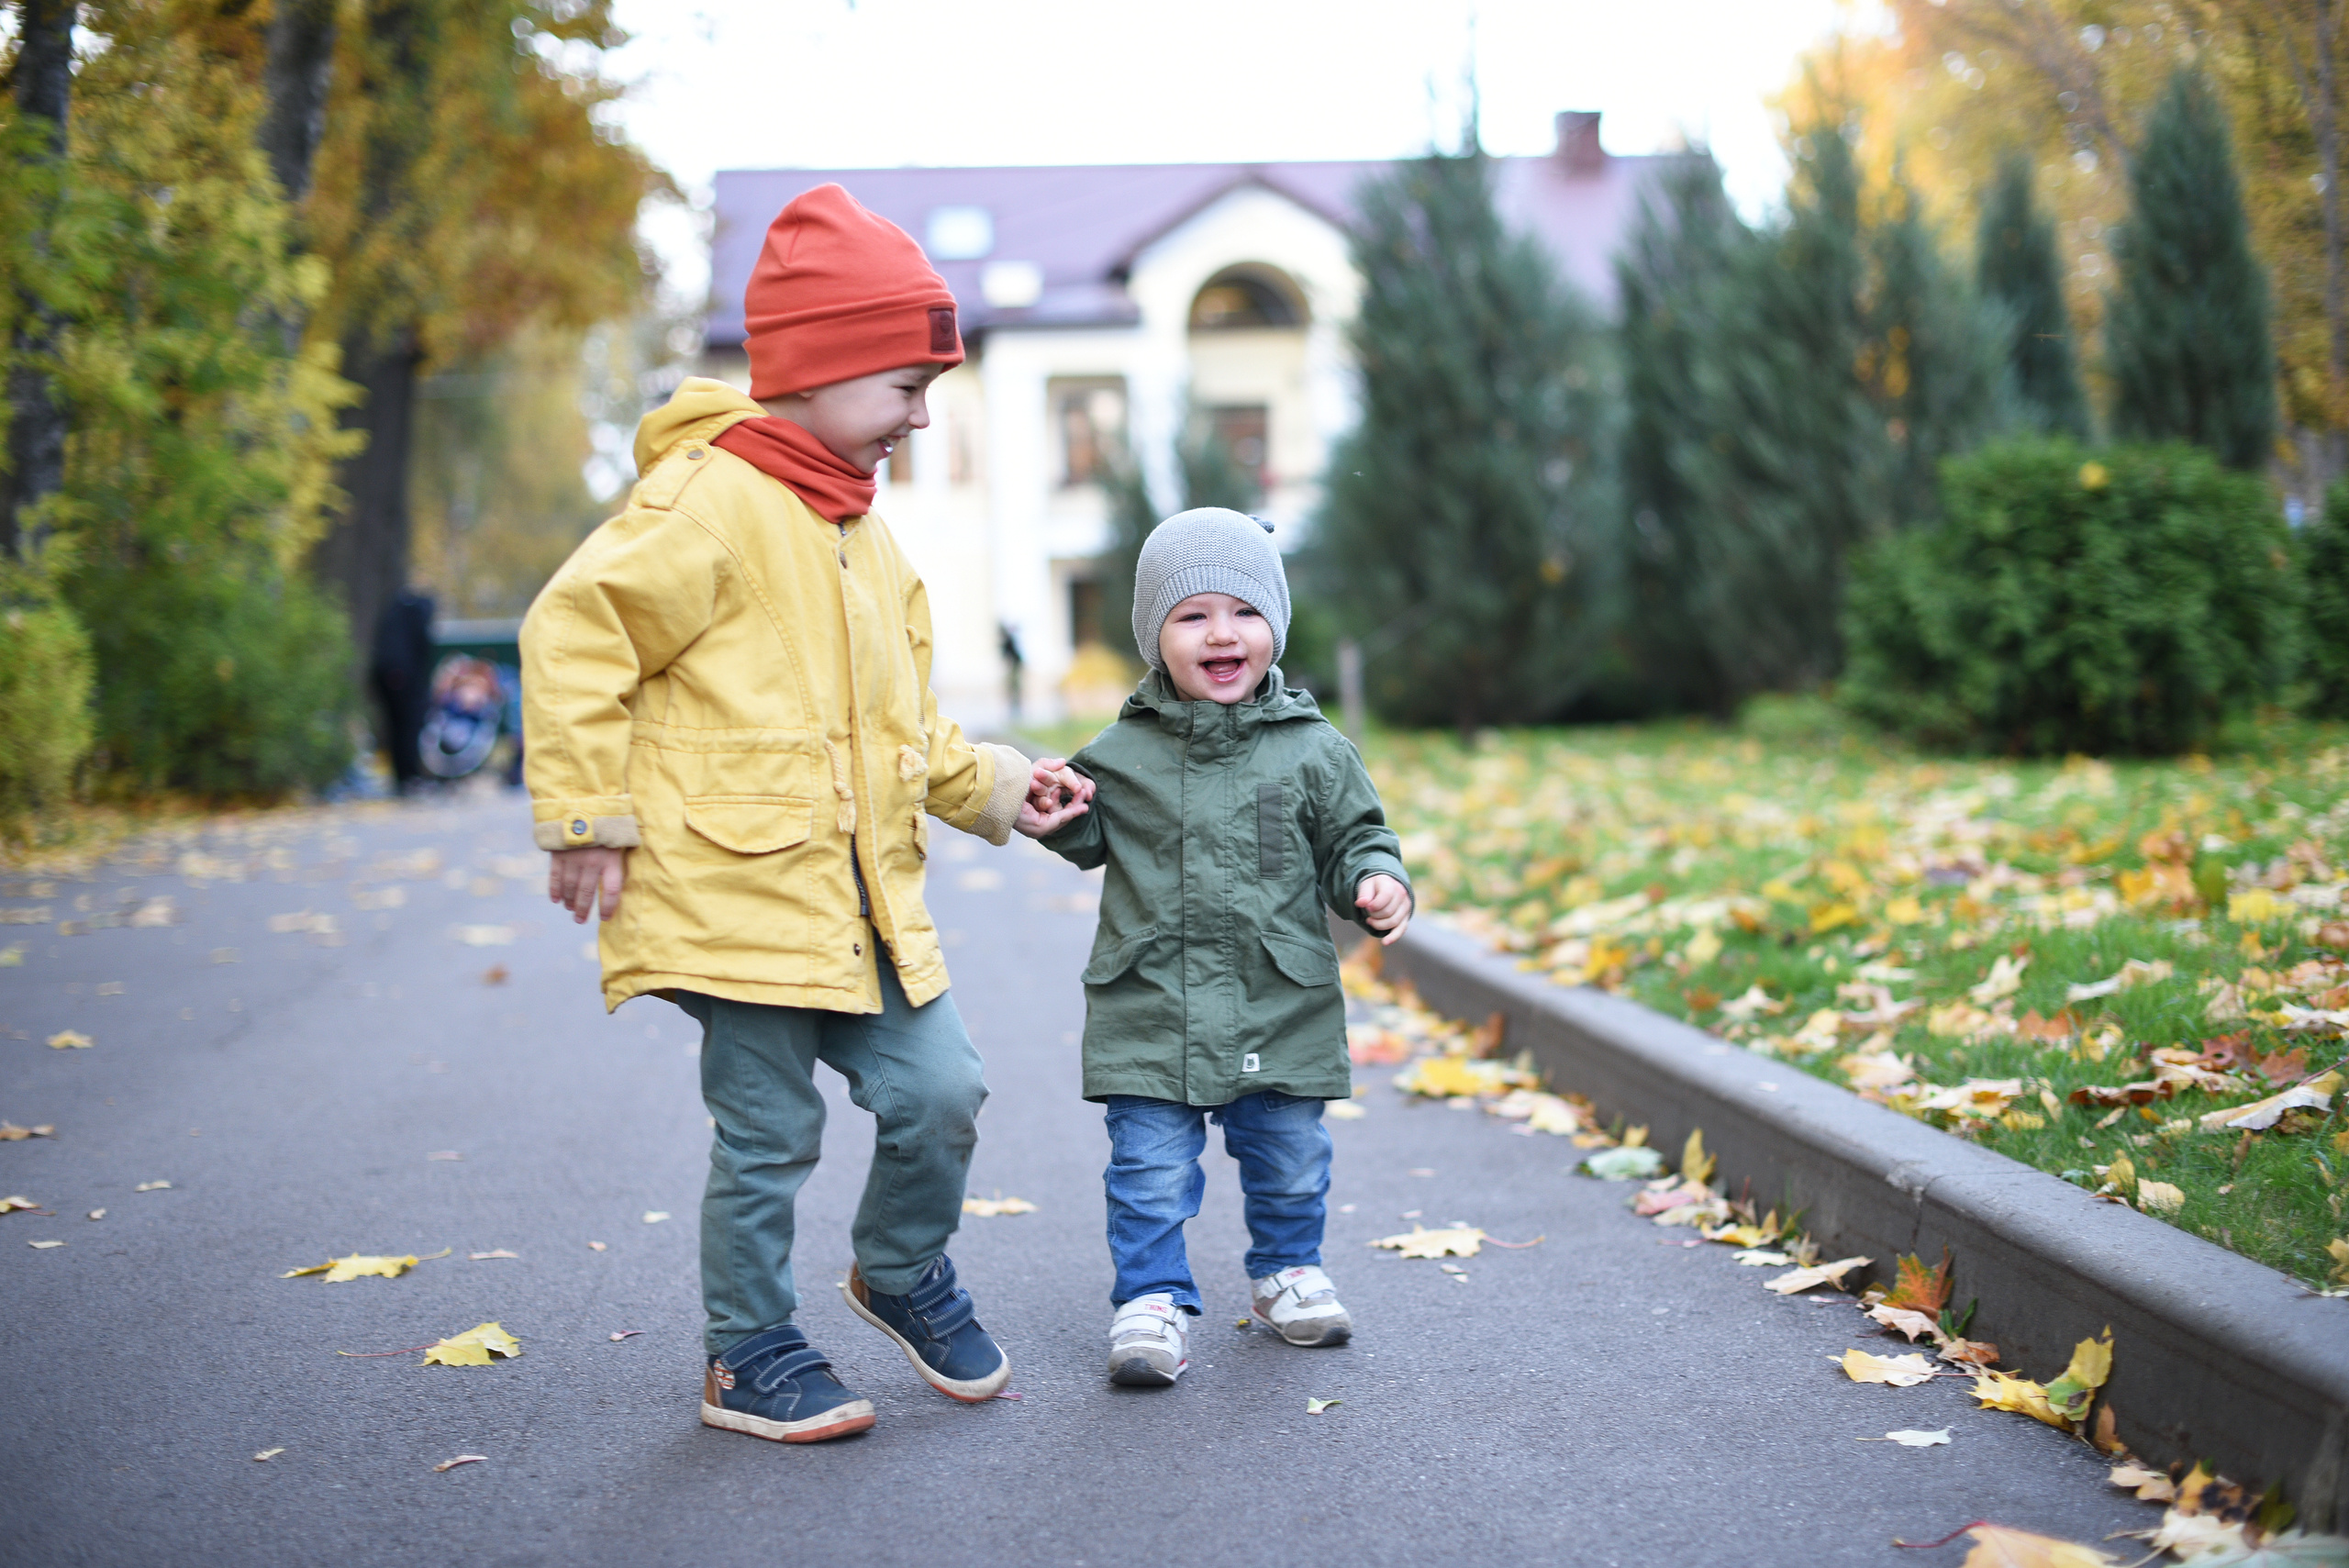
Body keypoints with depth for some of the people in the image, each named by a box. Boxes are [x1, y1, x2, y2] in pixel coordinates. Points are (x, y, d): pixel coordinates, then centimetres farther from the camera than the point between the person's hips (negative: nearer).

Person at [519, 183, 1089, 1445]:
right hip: (735, 896, -8)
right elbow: (572, 636, -17)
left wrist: (984, 787, 11)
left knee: (940, 1094, 6)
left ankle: (901, 1272, 33)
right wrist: (588, 819, -16)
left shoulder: (860, 535, 16)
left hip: (859, 900, 8)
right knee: (767, 1138, 2)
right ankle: (750, 1356, 22)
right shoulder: (707, 502, -14)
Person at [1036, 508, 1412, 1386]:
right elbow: (1094, 841, 15)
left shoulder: (1312, 751, -1)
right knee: (1150, 1166, 1)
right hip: (1151, 1006, -1)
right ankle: (1152, 1299, 15)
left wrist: (1377, 885, -13)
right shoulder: (1122, 752, 1)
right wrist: (1058, 818, -6)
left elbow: (1353, 839, 7)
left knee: (1288, 1157, 15)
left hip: (1282, 1009, 1)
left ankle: (1286, 1270, 38)